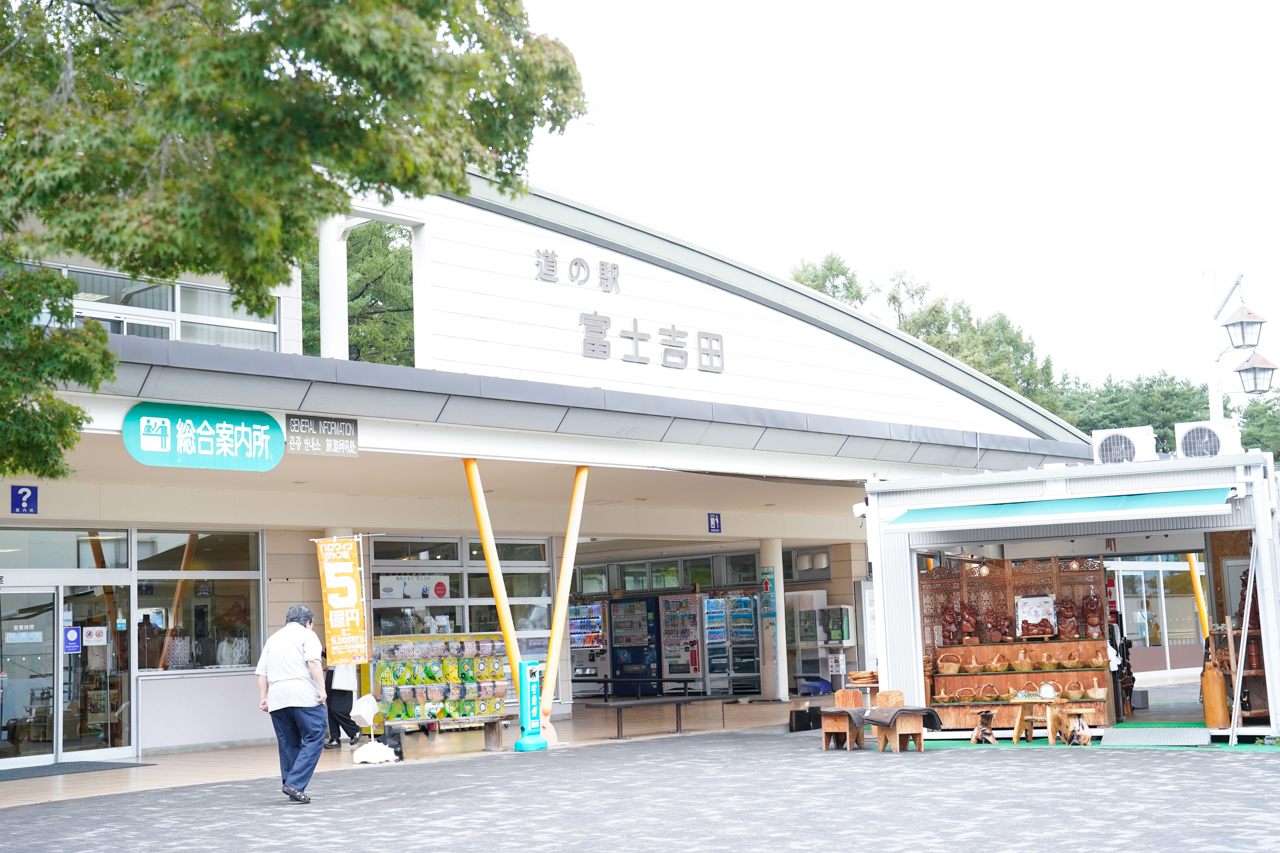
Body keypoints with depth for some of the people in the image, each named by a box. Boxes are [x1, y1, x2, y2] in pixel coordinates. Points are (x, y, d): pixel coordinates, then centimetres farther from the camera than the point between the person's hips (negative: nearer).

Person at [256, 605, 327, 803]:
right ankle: (295, 784, -13)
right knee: (313, 739, -3)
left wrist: (264, 697, 20)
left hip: (277, 699, 6)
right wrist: (321, 689, -13)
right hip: (304, 697, -6)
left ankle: (290, 785, 12)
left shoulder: (273, 639, 23)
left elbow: (262, 673, 18)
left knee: (288, 745, 12)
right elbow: (313, 662, -10)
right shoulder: (307, 635, 5)